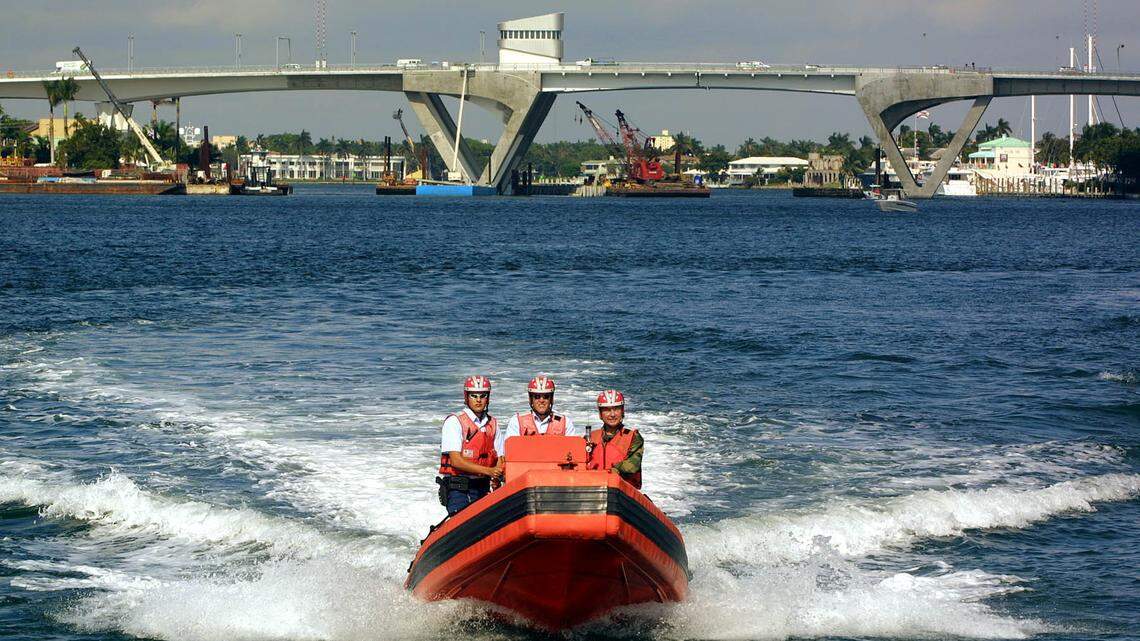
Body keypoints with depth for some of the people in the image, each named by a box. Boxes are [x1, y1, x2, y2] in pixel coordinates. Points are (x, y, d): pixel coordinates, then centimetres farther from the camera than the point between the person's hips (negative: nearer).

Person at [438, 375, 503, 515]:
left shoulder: (492, 424, 12)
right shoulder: (454, 422, -5)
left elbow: (499, 460, 10)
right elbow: (456, 461, -13)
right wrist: (488, 471, -21)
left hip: (483, 488, 5)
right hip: (458, 488, -5)